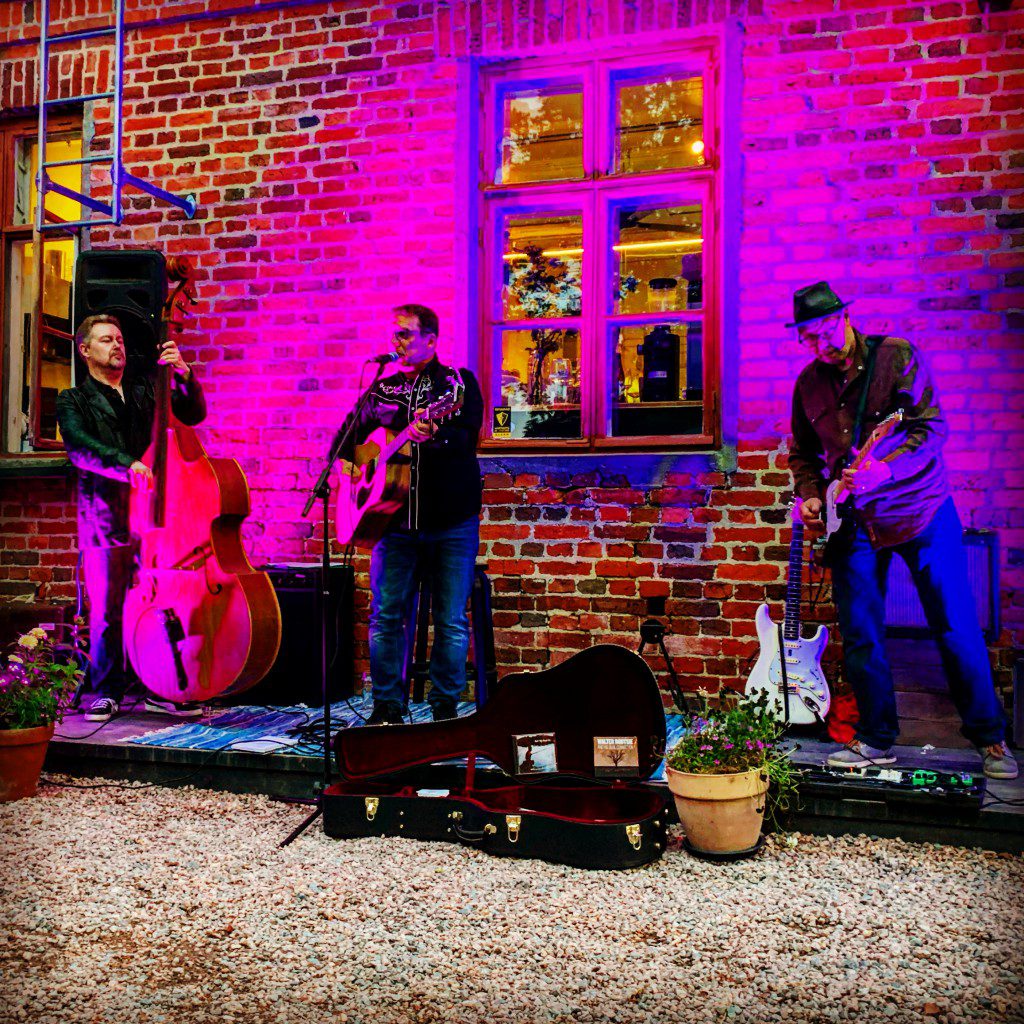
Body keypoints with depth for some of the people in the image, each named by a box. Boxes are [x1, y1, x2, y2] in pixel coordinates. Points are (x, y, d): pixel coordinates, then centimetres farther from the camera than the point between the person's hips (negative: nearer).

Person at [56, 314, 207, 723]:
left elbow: (193, 414, 9)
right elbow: (79, 448, -11)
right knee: (106, 608, 1)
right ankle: (106, 691, 16)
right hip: (104, 517, -2)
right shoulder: (74, 401, 7)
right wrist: (126, 464, -28)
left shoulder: (146, 390, 19)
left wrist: (184, 374, -7)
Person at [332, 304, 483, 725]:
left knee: (451, 621, 0)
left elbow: (468, 437, -16)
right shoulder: (382, 387, 15)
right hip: (394, 520, 4)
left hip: (451, 522, -4)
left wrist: (434, 437, -36)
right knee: (386, 615, 4)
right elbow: (348, 434, 25)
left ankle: (445, 707, 13)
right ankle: (387, 705, 16)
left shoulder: (458, 382, 1)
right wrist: (347, 464, 5)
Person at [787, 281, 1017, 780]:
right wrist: (810, 494, 0)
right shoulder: (808, 382, 6)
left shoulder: (896, 357, -8)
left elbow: (933, 427, -13)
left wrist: (884, 469, -27)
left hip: (920, 509, -4)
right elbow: (803, 452, 17)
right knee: (859, 635, 4)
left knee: (956, 627, 0)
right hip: (853, 518, 4)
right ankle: (876, 739, 19)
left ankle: (990, 738, 15)